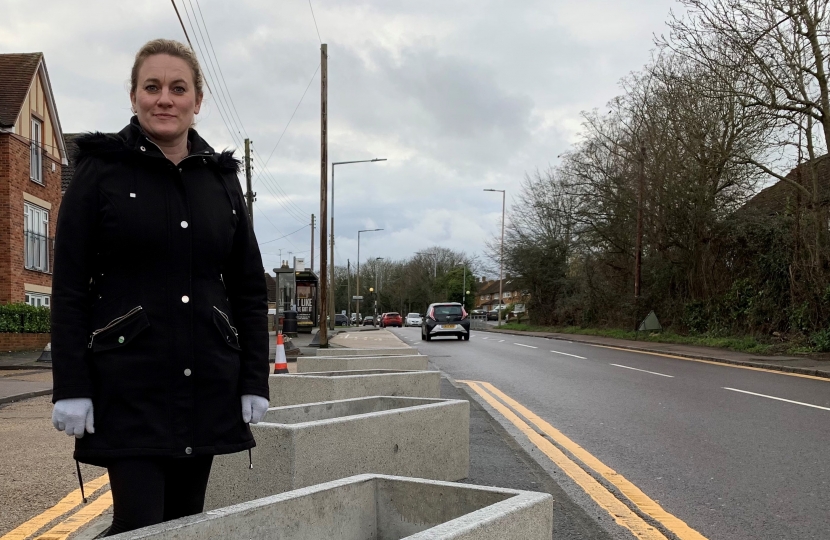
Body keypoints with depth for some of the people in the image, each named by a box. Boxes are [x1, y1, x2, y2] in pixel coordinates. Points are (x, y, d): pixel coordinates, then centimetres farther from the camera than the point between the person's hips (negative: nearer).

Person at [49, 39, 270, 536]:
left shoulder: (221, 178, 10)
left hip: (209, 384, 4)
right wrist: (71, 387, -10)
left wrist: (255, 380, 4)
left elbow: (249, 288, 10)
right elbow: (69, 287, -4)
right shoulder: (101, 170, 1)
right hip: (129, 387, -3)